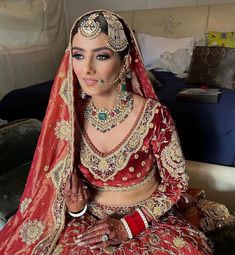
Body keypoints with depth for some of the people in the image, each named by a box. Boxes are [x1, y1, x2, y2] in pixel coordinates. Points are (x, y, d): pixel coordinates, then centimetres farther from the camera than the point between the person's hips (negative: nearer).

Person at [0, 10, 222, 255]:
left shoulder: (153, 115, -18)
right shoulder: (70, 114, -8)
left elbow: (176, 182, -7)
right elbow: (61, 183, 5)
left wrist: (126, 227, -13)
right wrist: (75, 206, -15)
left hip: (148, 220, -1)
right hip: (88, 220, 2)